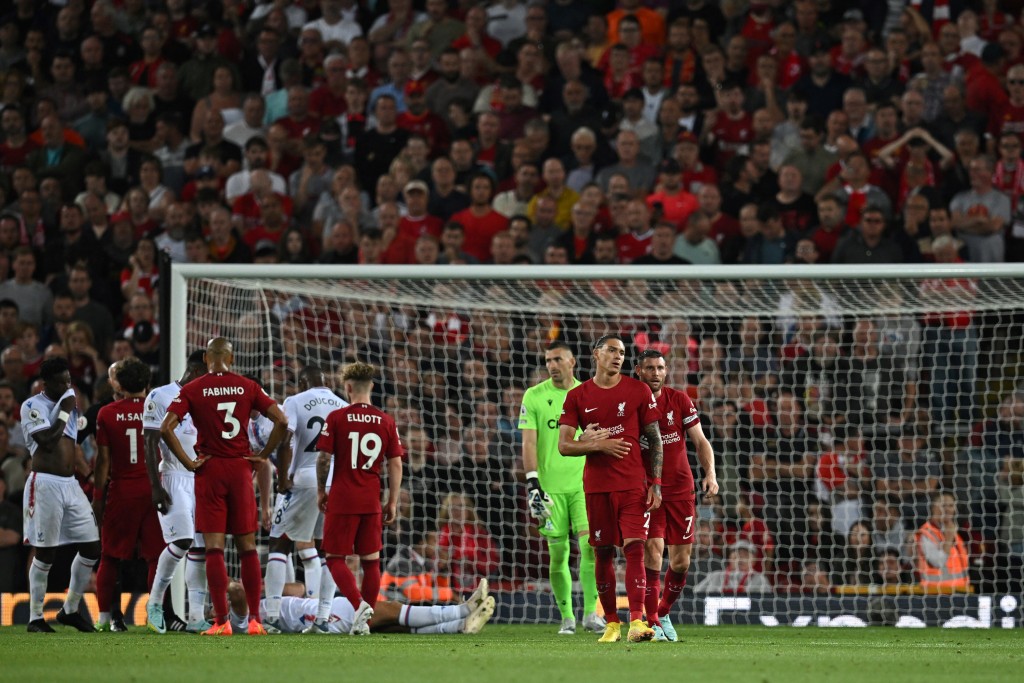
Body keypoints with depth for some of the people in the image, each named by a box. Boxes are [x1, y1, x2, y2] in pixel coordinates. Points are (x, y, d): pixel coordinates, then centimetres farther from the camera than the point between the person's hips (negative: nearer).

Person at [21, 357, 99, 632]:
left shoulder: (71, 401, 15)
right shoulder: (32, 407, -7)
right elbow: (48, 441, -18)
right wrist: (64, 411, -11)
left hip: (71, 484, 7)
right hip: (45, 484, -7)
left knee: (92, 547, 4)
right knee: (45, 553, -5)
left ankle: (70, 610, 17)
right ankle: (35, 618, 4)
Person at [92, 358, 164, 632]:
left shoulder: (107, 414, -4)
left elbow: (103, 460, -3)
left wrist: (98, 496, 4)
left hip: (121, 491, 0)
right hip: (153, 489, 0)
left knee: (110, 556, 9)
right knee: (156, 555, 3)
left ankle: (104, 616, 8)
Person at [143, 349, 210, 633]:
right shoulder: (161, 397, -4)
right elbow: (151, 445, -7)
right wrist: (156, 487, -13)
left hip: (204, 479, 6)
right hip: (174, 477, -6)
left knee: (201, 548, 1)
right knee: (182, 541, -18)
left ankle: (196, 617, 2)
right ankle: (155, 602, -1)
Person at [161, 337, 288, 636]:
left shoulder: (192, 390, -3)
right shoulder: (247, 387, 2)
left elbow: (166, 428, -13)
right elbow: (281, 421, -3)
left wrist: (187, 462, -6)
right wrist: (263, 455, 5)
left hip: (209, 470, -2)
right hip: (240, 468, 2)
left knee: (214, 548, -1)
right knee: (247, 547, 9)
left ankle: (222, 621, -7)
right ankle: (254, 619, 8)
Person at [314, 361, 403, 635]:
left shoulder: (337, 418, -6)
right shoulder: (386, 422, 3)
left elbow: (324, 458, -7)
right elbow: (395, 463, 3)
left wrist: (321, 491, 7)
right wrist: (393, 502, 9)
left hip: (342, 500, -3)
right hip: (372, 500, 3)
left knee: (335, 558, 4)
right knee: (371, 560, 10)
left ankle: (359, 605, -17)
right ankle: (364, 621, 10)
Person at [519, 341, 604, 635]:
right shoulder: (534, 396, 2)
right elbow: (529, 442, -3)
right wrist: (532, 483, -13)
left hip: (584, 484, 1)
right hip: (551, 487, -1)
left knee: (590, 544, -14)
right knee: (558, 553, 1)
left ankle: (591, 612, -7)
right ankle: (567, 618, 11)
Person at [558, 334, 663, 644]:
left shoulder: (638, 391, 4)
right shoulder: (577, 396, 5)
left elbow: (655, 439, 6)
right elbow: (564, 445, 2)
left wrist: (656, 483, -1)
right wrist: (599, 445, -13)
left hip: (633, 484, -2)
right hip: (596, 486, 2)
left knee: (634, 548, -13)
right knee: (603, 553, 5)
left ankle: (636, 622, -21)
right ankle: (611, 623, 13)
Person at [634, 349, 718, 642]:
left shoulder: (680, 400, 2)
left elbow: (700, 441, 4)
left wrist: (710, 474, -11)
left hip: (681, 489, 3)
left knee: (681, 561, 4)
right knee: (653, 549, -18)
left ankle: (663, 612, 27)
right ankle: (652, 622, -13)